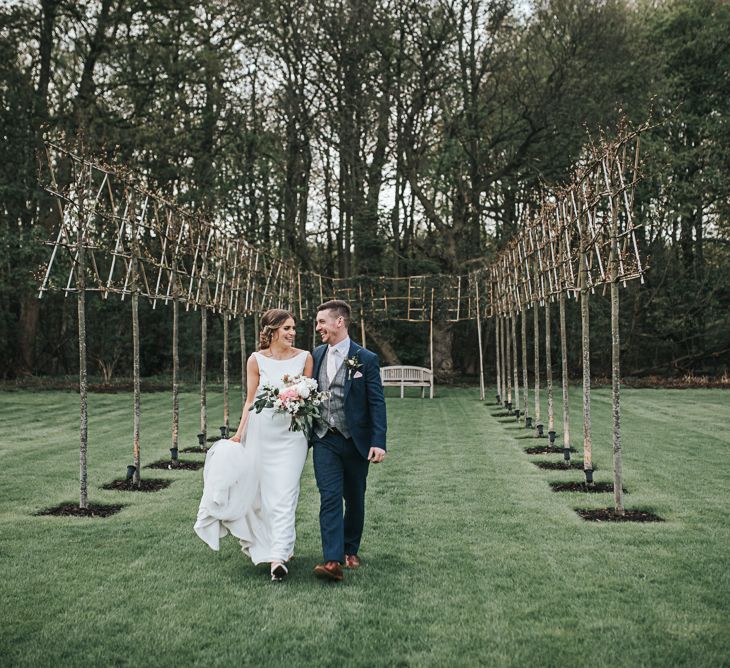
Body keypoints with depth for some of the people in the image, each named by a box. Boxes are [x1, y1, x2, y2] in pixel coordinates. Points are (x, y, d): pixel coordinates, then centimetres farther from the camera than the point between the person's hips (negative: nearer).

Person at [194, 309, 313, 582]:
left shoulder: (304, 358, 1)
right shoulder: (257, 360, 0)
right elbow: (250, 400, 4)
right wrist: (239, 434, -2)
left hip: (291, 434, -1)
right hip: (261, 432, 1)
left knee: (284, 494, -8)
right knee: (259, 490, 10)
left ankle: (278, 556, -9)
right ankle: (262, 543, 30)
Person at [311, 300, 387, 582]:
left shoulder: (366, 359, -7)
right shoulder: (316, 355, 7)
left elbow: (377, 403, -9)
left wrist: (379, 442, -16)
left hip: (356, 441, -2)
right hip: (325, 440, 2)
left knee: (355, 499, 11)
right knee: (330, 498, -9)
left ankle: (350, 550, 28)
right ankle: (333, 560, -14)